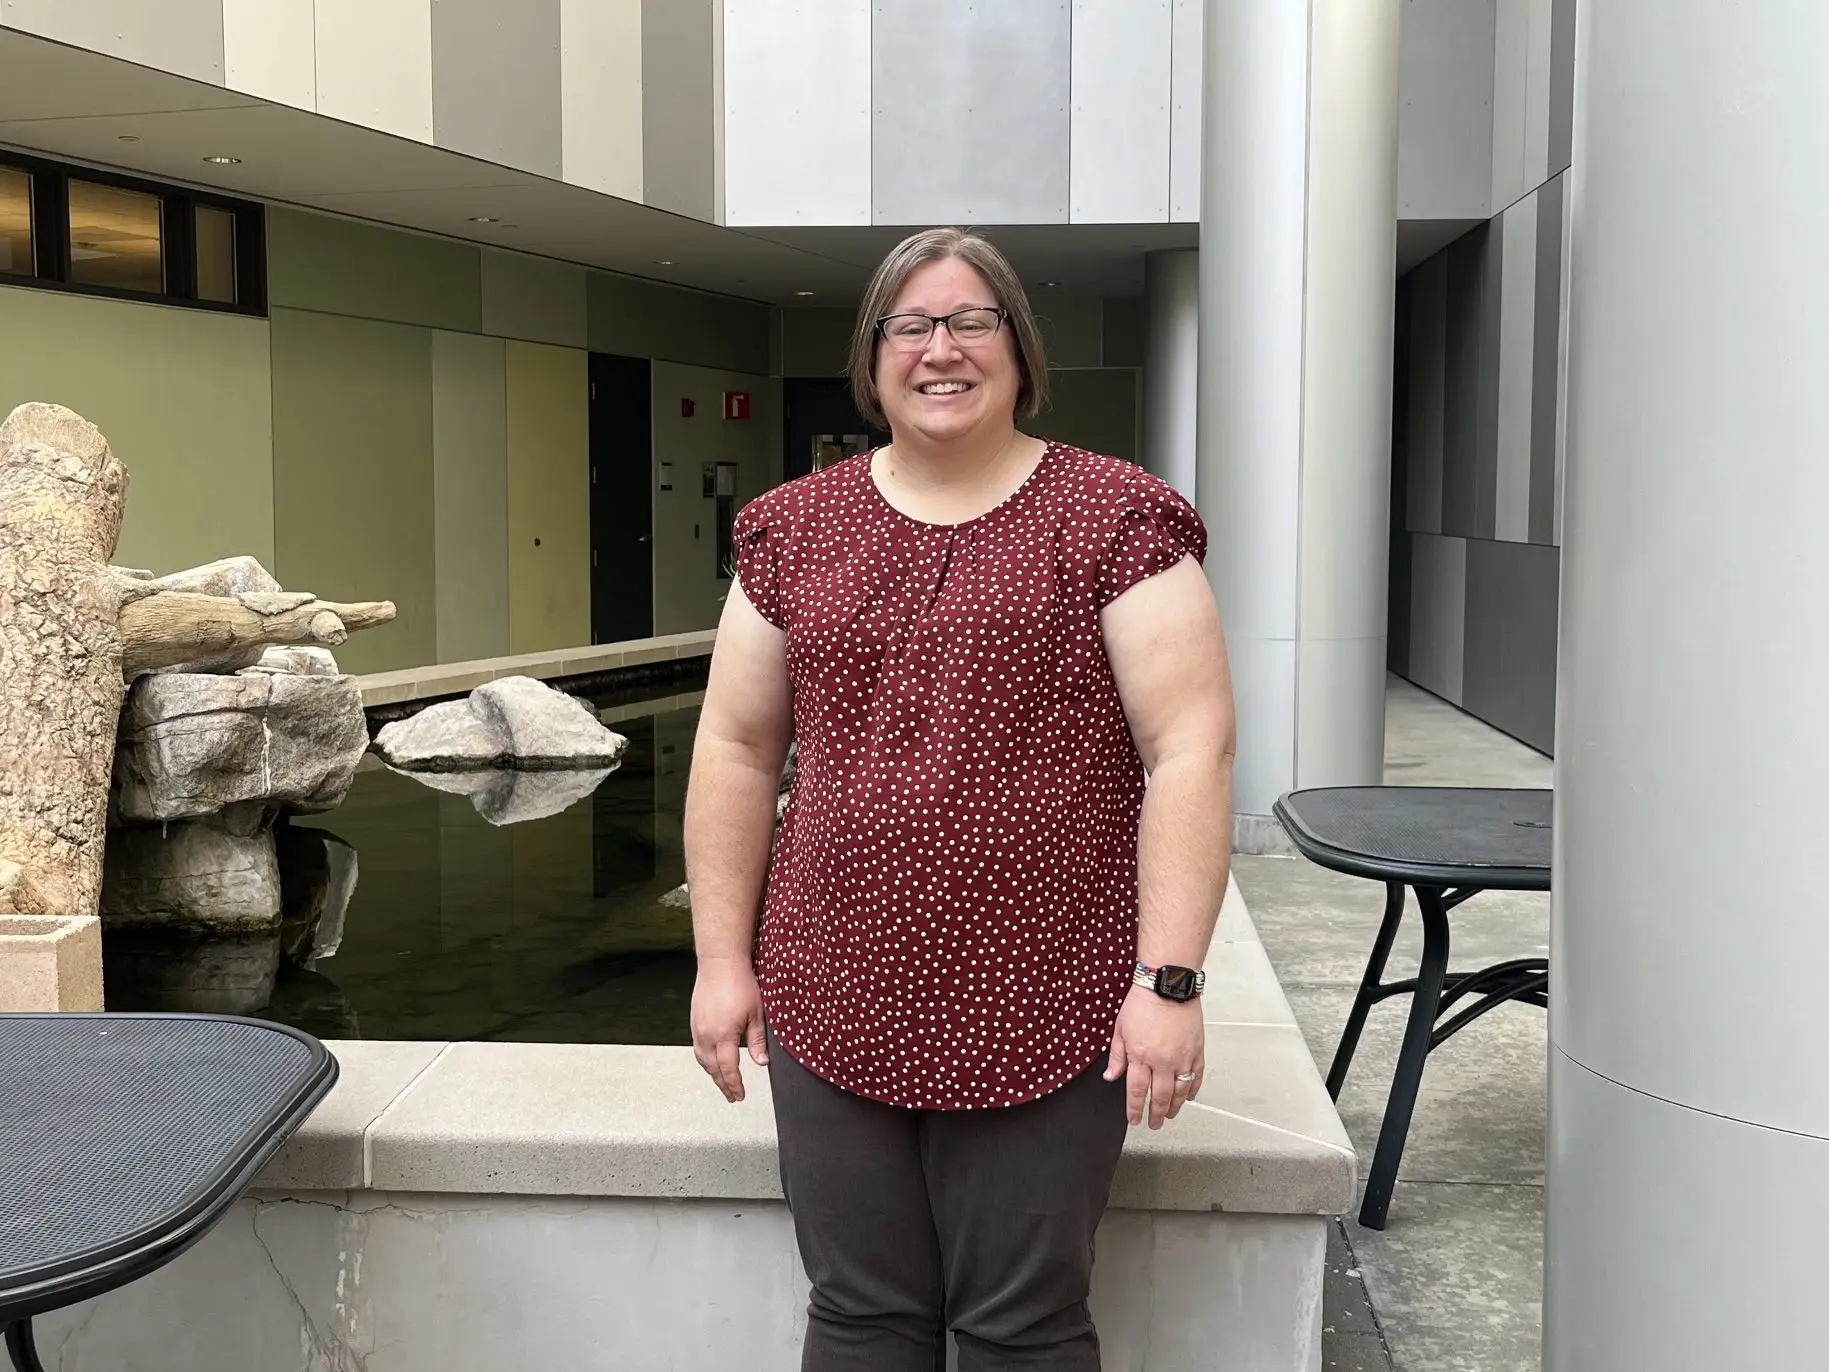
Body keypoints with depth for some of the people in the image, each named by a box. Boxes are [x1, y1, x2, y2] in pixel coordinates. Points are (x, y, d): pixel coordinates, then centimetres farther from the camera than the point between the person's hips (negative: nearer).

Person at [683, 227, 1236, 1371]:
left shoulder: (1115, 519, -3)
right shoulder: (793, 529, 8)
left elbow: (1191, 753, -8)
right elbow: (737, 749, 10)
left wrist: (1170, 979, -14)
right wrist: (723, 958, 7)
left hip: (1042, 1018, -3)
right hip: (833, 1011, 3)